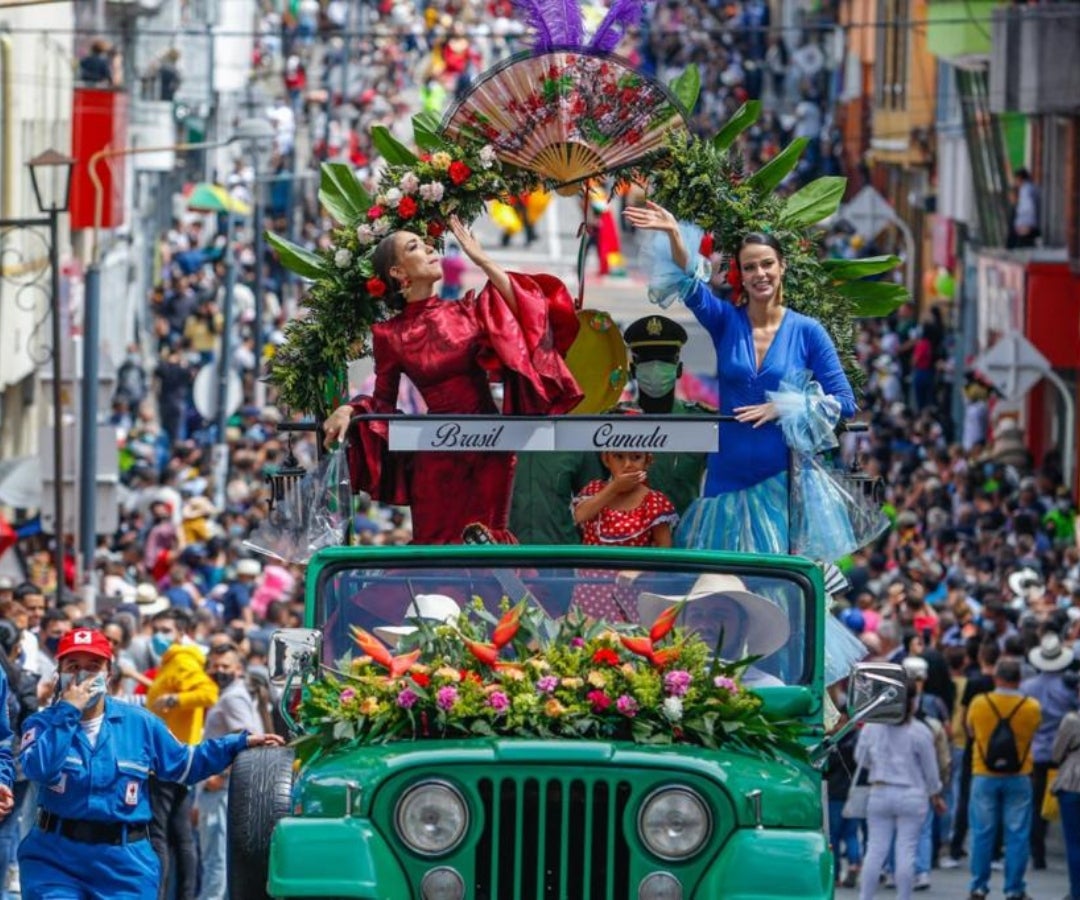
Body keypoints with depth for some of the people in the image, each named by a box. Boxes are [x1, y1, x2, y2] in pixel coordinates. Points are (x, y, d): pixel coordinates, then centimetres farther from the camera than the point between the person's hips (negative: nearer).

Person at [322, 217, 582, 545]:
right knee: (435, 545, 1)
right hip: (439, 451, -1)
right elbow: (383, 401, 7)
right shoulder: (390, 334, 0)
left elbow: (524, 311, -11)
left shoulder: (468, 311, 4)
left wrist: (481, 260, -11)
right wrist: (349, 411, -13)